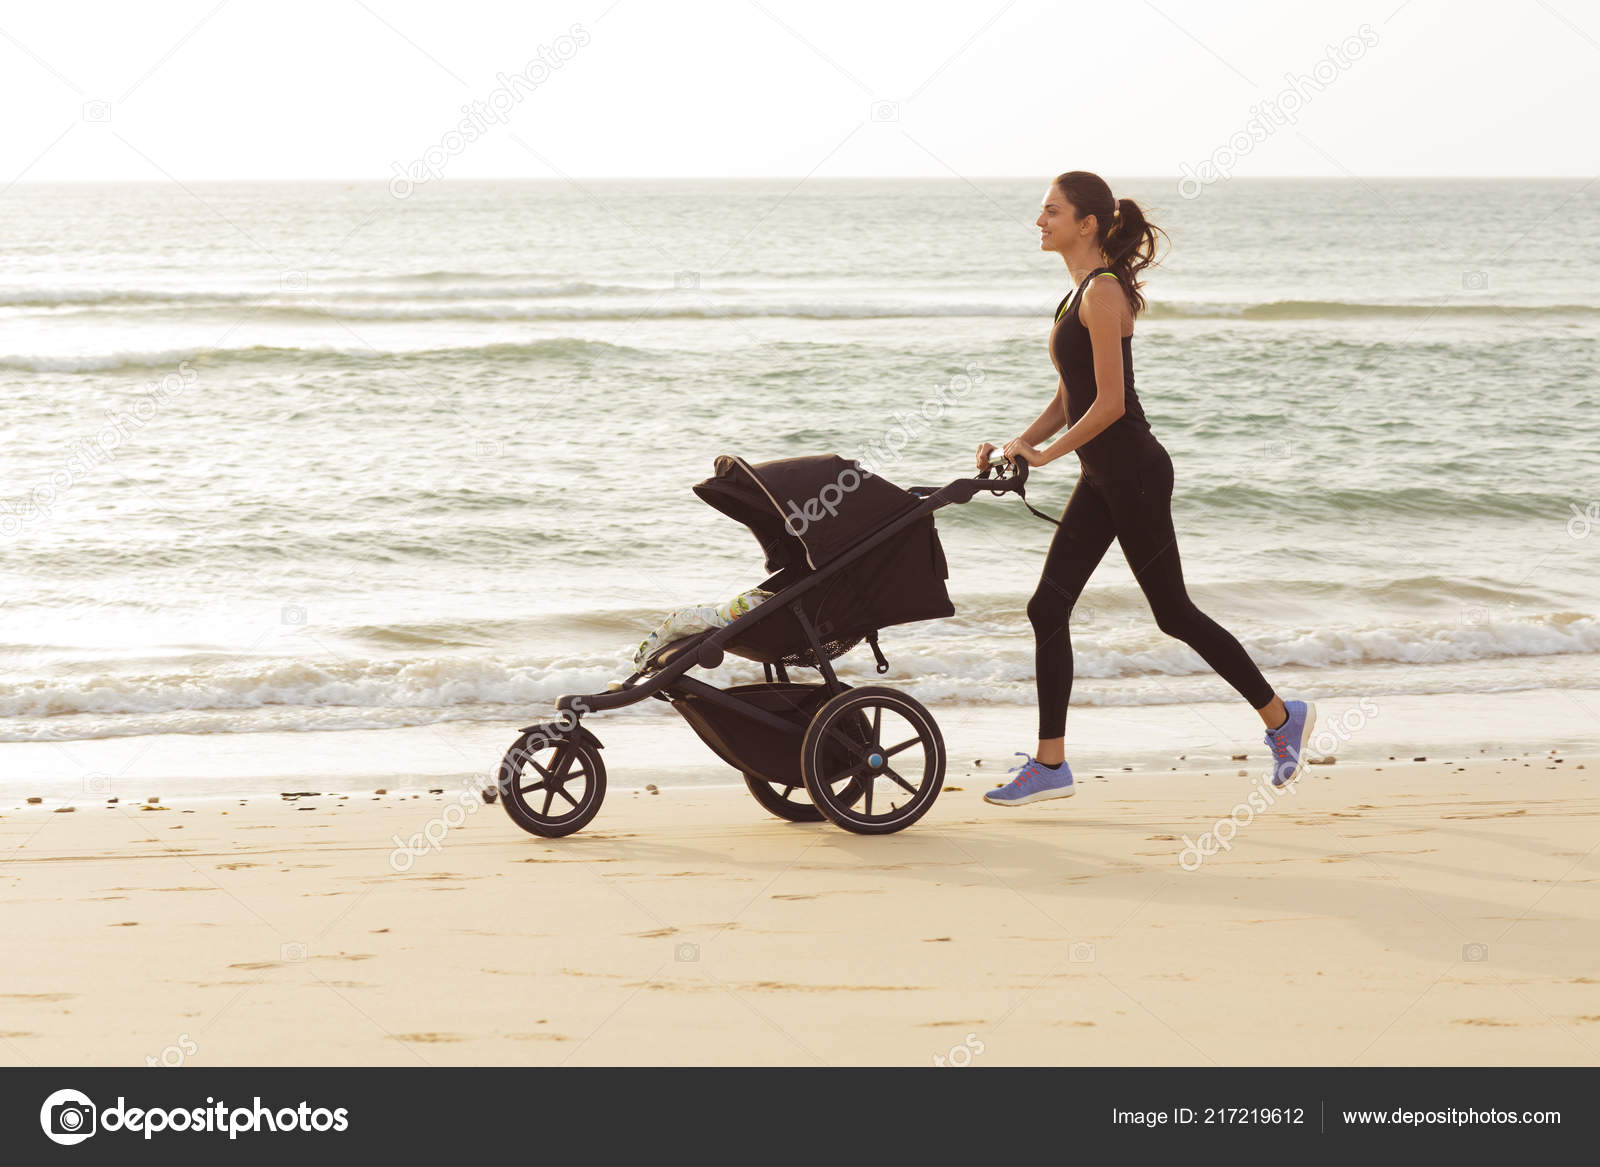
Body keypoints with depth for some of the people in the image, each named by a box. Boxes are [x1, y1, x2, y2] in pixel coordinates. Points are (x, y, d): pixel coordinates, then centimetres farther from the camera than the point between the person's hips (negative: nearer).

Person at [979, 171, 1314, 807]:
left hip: (1132, 470, -10)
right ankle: (1049, 762, 7)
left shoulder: (1103, 292, -16)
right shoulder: (1081, 291, 13)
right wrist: (1018, 444, 5)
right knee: (1048, 608, 4)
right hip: (1103, 476, 10)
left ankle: (1281, 716, 17)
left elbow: (1110, 403, -21)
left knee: (1173, 612, 1)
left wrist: (1045, 453, -15)